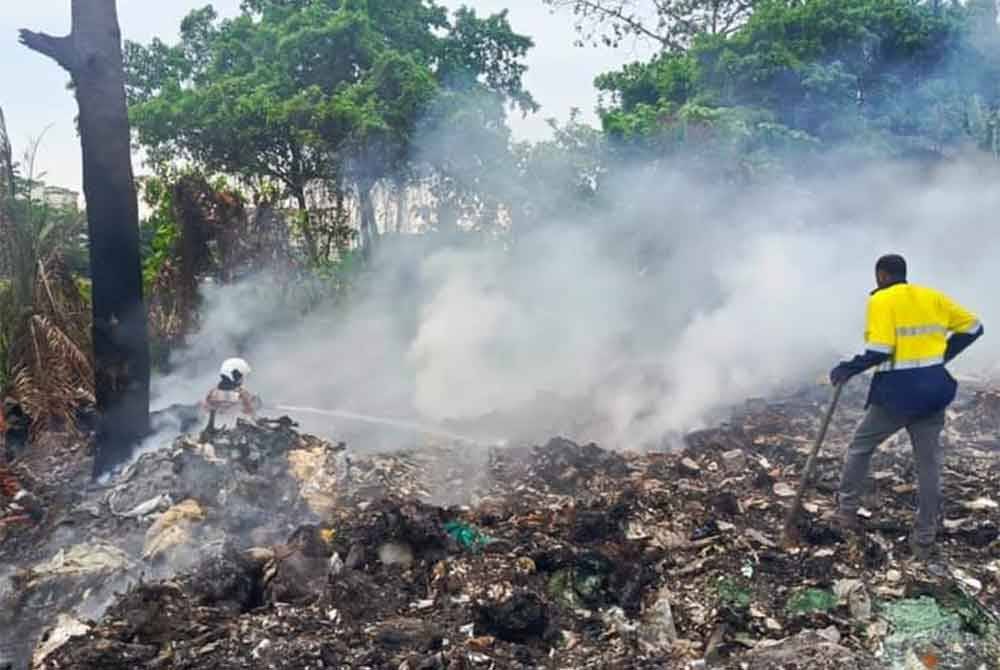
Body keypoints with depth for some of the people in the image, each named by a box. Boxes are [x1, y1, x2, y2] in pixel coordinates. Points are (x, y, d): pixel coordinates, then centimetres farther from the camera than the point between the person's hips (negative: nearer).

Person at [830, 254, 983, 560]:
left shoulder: (881, 300, -9)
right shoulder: (933, 297, 9)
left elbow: (879, 350, -19)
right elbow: (972, 326, 12)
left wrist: (847, 370, -7)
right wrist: (941, 355, 17)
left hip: (897, 393, -5)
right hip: (933, 390, 5)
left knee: (860, 448, 14)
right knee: (929, 464, 9)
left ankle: (847, 512, 17)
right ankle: (924, 540, 16)